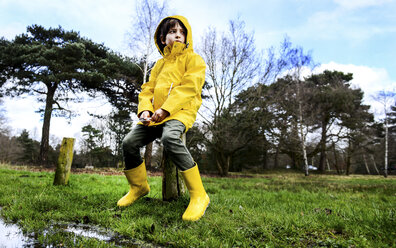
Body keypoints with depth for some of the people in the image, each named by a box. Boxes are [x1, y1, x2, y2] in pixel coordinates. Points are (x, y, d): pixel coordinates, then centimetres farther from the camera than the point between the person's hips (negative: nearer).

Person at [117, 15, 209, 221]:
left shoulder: (193, 59, 7)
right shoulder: (160, 64, 25)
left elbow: (188, 86, -9)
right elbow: (147, 89, 17)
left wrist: (165, 109, -21)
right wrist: (145, 109, -6)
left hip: (181, 110, -6)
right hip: (156, 114, 7)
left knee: (170, 137, -37)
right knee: (129, 142, -9)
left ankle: (198, 196, -30)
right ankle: (139, 187, 16)